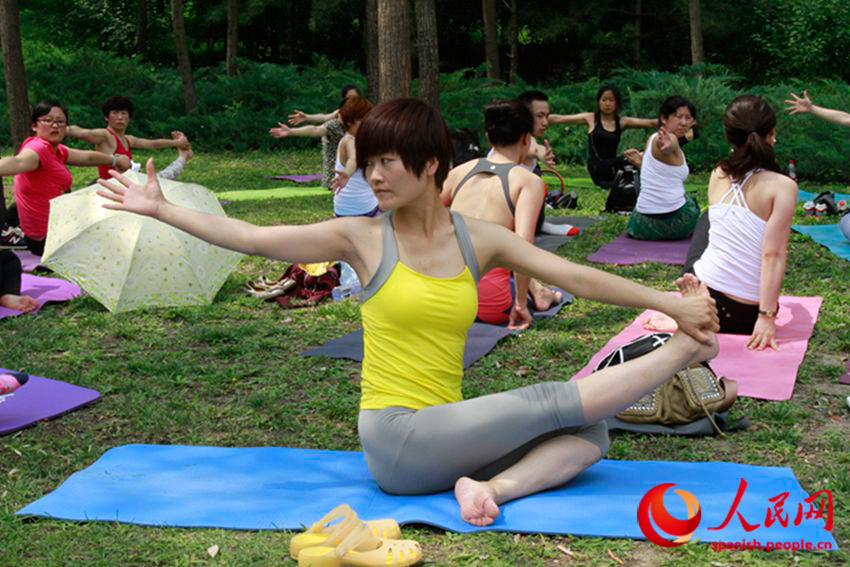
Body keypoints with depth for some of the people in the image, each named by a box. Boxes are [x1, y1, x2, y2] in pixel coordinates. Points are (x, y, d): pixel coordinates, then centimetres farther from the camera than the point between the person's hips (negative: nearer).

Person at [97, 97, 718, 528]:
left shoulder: (479, 239, 4)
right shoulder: (364, 237, -3)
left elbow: (577, 276, 1)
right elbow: (252, 238, -3)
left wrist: (670, 302, -3)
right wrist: (160, 209, -4)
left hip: (445, 440, 5)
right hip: (395, 440, -5)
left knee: (590, 433, -11)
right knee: (554, 401, -17)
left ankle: (493, 486, -25)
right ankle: (682, 353, -1)